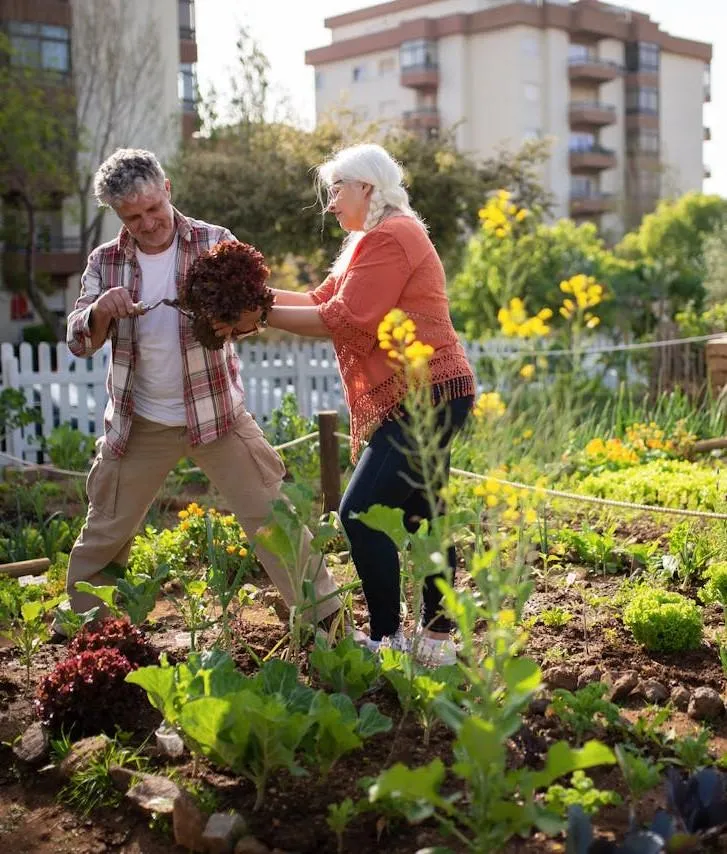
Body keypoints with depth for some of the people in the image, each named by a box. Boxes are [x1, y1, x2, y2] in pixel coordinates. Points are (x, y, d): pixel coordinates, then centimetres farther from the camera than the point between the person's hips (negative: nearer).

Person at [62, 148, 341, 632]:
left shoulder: (214, 242, -5)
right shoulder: (106, 262, -1)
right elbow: (79, 341, -4)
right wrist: (101, 309, -27)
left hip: (216, 413, -2)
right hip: (139, 424, 2)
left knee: (273, 517, -2)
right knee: (104, 534, 12)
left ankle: (325, 618, 6)